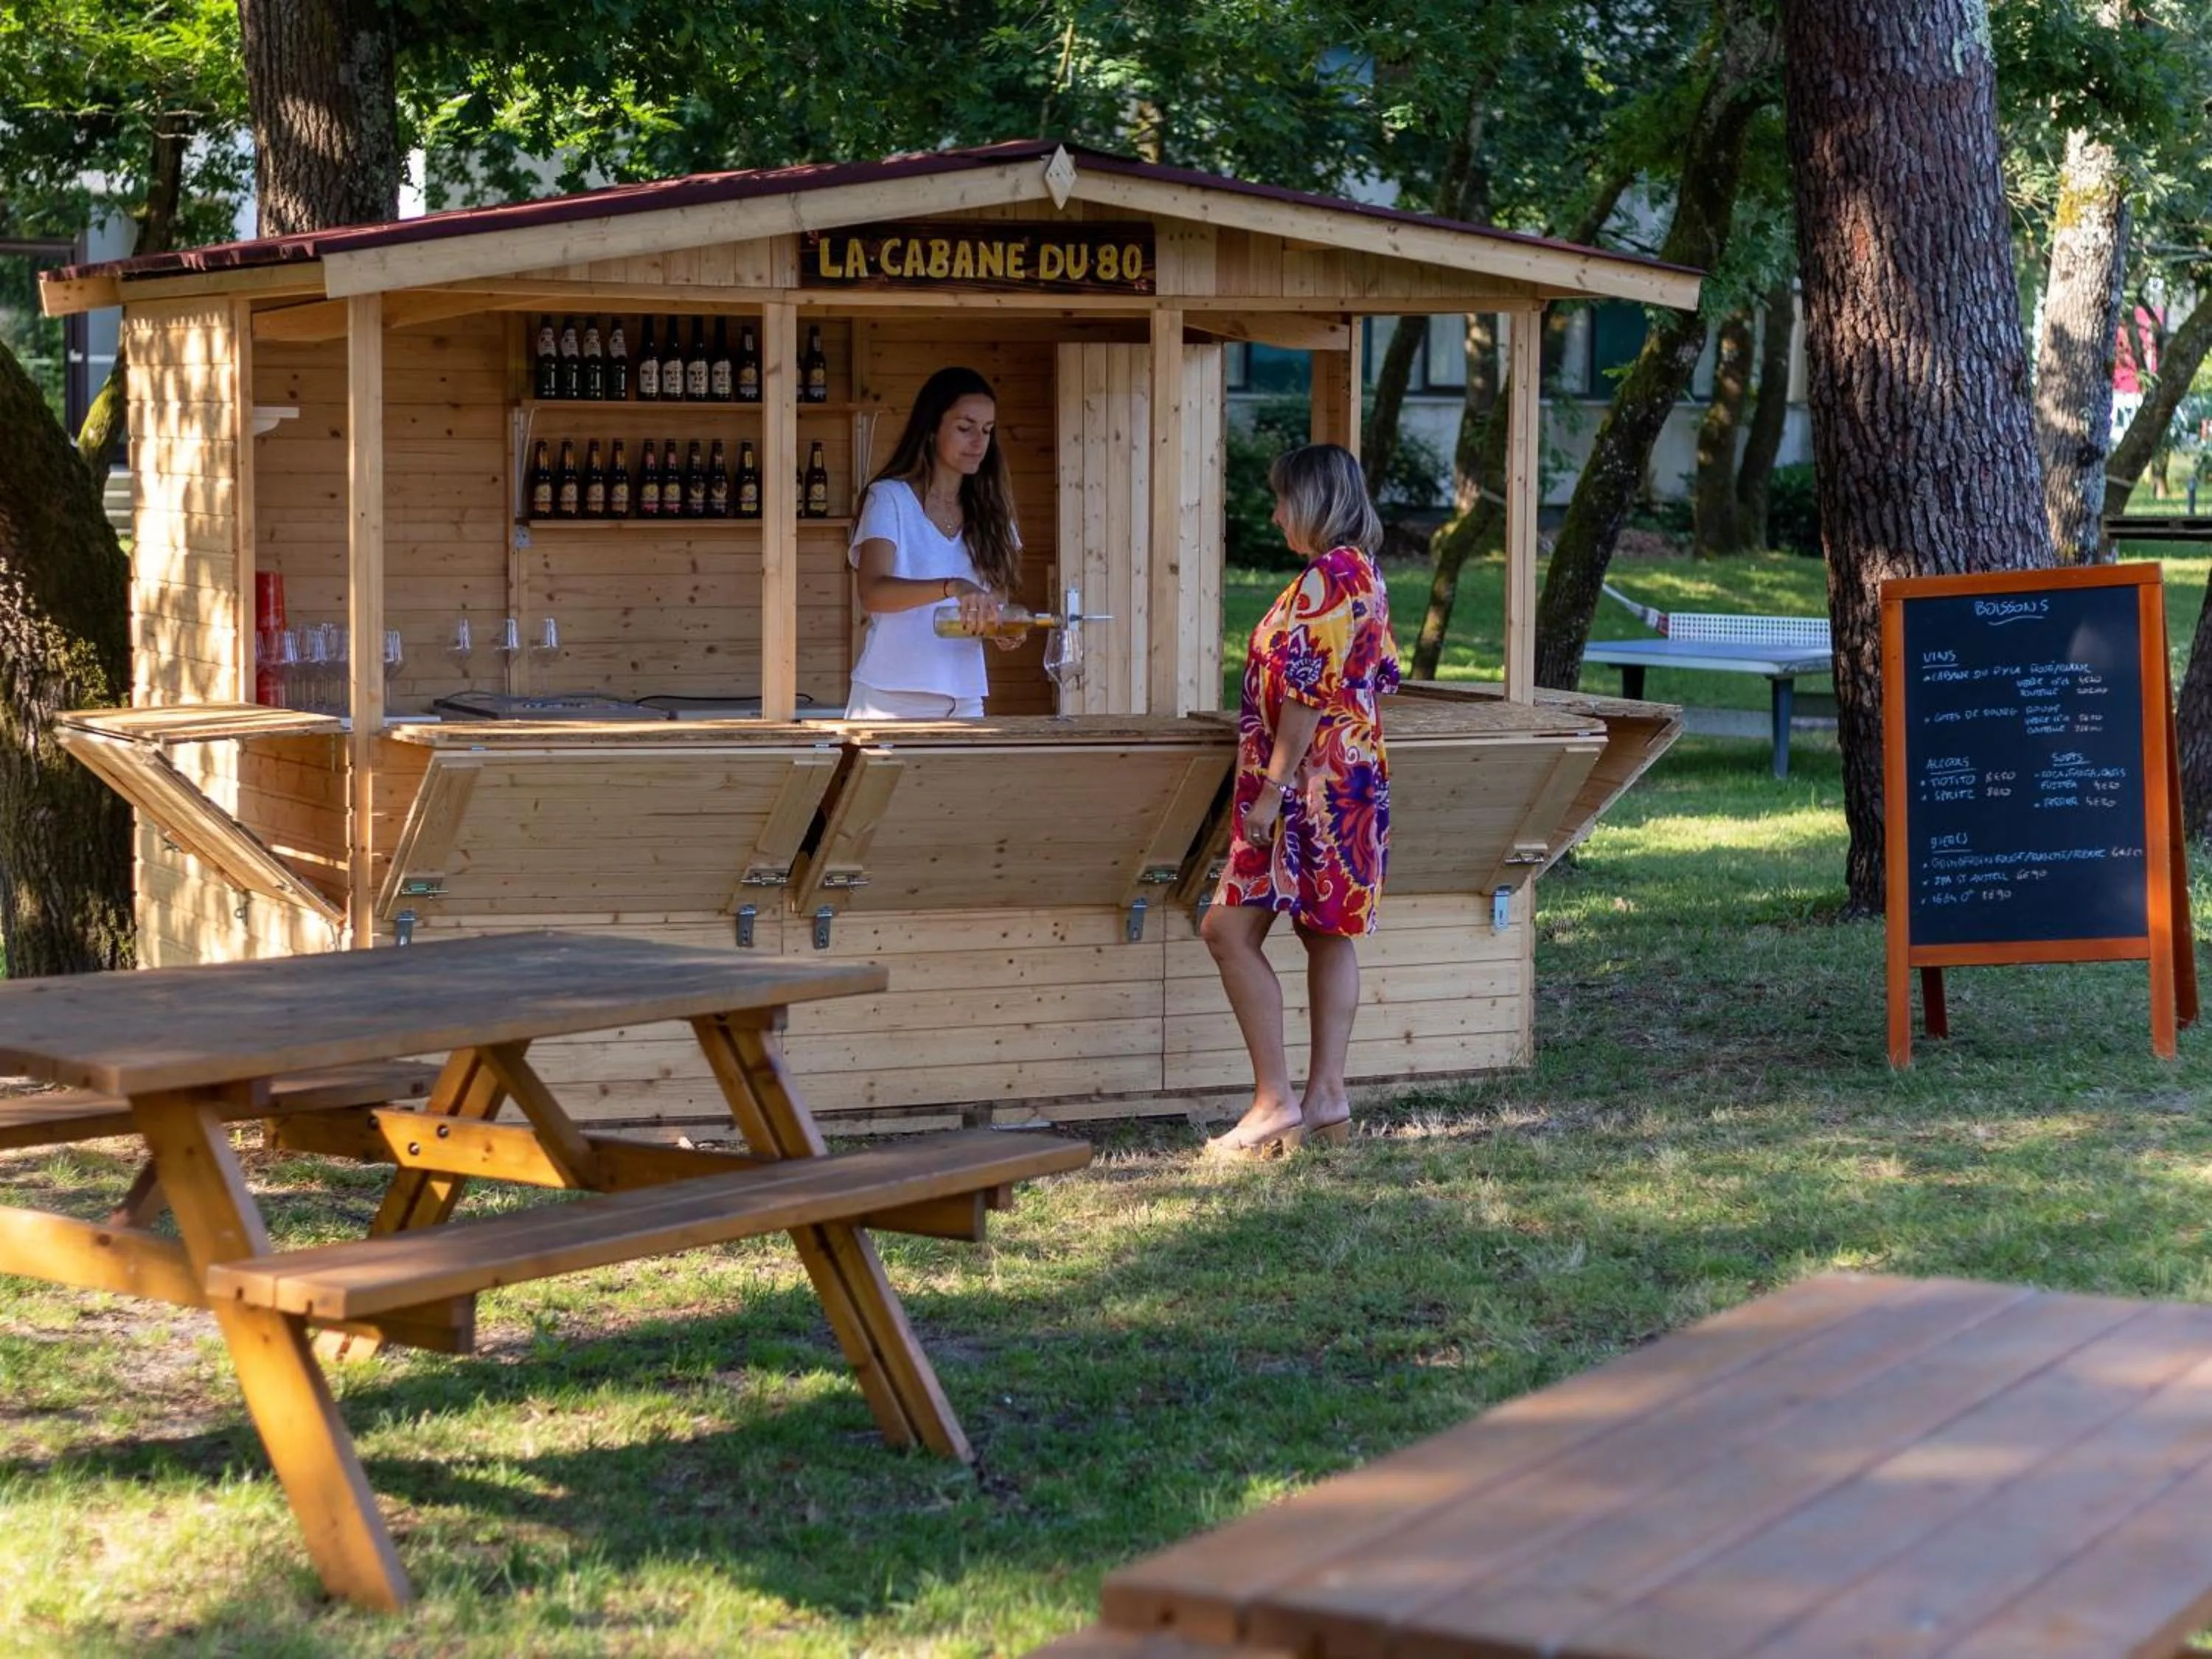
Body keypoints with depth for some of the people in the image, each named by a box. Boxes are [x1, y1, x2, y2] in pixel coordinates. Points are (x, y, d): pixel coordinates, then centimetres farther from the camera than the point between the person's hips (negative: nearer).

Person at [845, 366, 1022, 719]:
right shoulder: (889, 498, -4)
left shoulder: (988, 511, 13)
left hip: (964, 701, 5)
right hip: (891, 699, -5)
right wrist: (951, 587, -34)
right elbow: (872, 592, -18)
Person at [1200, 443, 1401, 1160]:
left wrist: (1272, 789, -20)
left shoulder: (1328, 577, -17)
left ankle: (1276, 1100, -10)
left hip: (1312, 778, -11)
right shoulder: (1365, 575, 14)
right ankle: (1327, 1098, 12)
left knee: (1230, 929, -9)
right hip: (1354, 772, 11)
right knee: (1327, 932, 11)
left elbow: (1307, 696, -21)